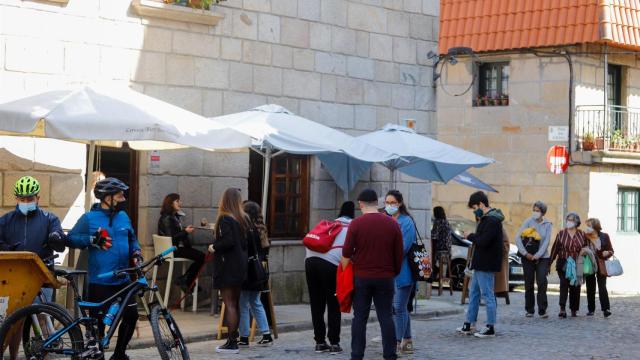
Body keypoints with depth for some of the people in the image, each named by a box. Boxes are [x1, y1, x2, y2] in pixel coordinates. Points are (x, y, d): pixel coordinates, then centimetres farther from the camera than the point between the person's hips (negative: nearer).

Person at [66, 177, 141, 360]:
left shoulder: (123, 217, 9)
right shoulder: (89, 218, -6)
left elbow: (132, 239, 21)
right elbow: (71, 239, -5)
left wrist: (136, 253, 2)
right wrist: (92, 240, -19)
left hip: (123, 280, 5)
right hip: (99, 282, -5)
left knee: (131, 315, 5)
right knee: (98, 322, 1)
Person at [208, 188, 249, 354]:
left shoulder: (225, 219, -14)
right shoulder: (245, 219, 7)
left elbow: (228, 241, -24)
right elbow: (247, 241, 11)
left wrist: (214, 246, -6)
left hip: (227, 266, -7)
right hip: (241, 265, 7)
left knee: (229, 304, -6)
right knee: (235, 303, 14)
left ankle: (231, 343, -6)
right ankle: (234, 339, 18)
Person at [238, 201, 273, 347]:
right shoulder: (261, 230, 9)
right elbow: (265, 251, 15)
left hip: (247, 272, -8)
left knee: (243, 305, 1)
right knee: (256, 303, 17)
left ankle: (244, 337, 5)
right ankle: (266, 334, 14)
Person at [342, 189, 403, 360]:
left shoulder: (356, 224, -6)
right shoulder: (392, 224, 2)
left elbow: (346, 253, -6)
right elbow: (399, 254, 5)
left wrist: (345, 274, 9)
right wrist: (394, 273, 17)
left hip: (361, 277, -1)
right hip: (385, 278, 2)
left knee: (360, 318, 4)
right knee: (386, 317, 5)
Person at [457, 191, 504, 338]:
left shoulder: (492, 221, -19)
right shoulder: (487, 219, 14)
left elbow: (483, 241, -25)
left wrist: (470, 236, -11)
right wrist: (472, 237, 3)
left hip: (486, 265, -11)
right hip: (481, 264, 11)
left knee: (488, 295, -4)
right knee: (473, 292, 16)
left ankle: (490, 328, 2)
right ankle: (468, 325, 24)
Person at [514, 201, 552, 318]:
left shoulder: (547, 224, 3)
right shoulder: (528, 221, 0)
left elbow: (546, 242, -3)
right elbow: (518, 238, -6)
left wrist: (537, 255, -13)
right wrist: (525, 253, -13)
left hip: (542, 257, 0)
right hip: (528, 257, 0)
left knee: (542, 283, -10)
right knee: (529, 284, 3)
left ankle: (542, 310, -7)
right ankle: (529, 310, 13)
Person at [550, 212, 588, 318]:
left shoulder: (582, 235, 7)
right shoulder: (561, 234, 4)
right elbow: (555, 249, 5)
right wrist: (549, 263, 5)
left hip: (577, 266, 2)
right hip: (563, 264, -2)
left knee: (575, 287, 5)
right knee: (564, 284, -16)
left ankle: (574, 310, 16)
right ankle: (562, 309, -23)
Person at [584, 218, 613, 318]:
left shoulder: (604, 236, -1)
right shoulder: (585, 237, 0)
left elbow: (611, 250, 7)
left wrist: (607, 253, -13)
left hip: (601, 266, -2)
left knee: (602, 287, -9)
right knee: (590, 288, 7)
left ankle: (606, 309, -9)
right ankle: (591, 309, 15)